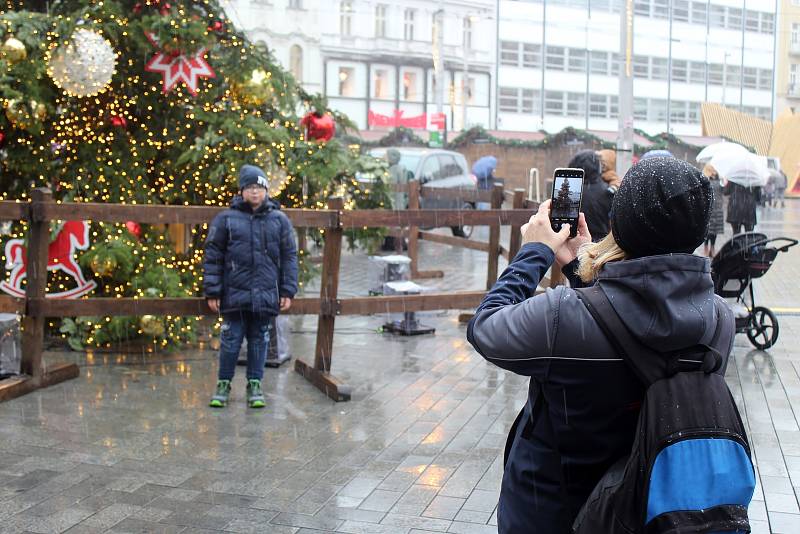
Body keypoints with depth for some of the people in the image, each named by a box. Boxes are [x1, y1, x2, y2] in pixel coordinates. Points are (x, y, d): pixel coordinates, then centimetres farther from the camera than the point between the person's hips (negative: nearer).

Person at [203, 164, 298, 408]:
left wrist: (287, 291, 1)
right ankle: (224, 383, 22)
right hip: (234, 294, -1)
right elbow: (212, 256, 1)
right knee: (231, 339, 6)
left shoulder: (279, 220, 5)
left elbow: (289, 257, 6)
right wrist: (212, 292, -3)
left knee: (259, 340, 10)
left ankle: (255, 384, 23)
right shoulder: (226, 219, 1)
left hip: (265, 294, 1)